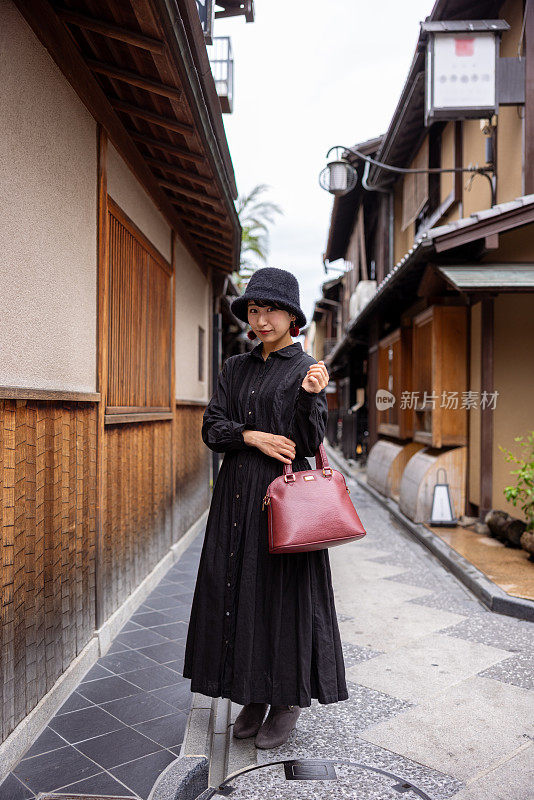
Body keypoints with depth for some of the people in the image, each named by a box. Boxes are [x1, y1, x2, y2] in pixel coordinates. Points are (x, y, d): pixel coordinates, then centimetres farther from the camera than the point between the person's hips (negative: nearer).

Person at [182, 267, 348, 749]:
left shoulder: (306, 369, -3)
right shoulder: (236, 368, 11)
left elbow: (310, 443, -9)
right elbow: (212, 428, 5)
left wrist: (309, 397, -25)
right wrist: (253, 436, -11)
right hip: (237, 493, 5)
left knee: (284, 591, 1)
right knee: (239, 590, 9)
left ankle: (289, 701, 19)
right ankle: (254, 696, 26)